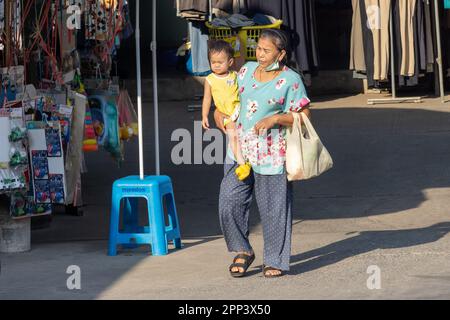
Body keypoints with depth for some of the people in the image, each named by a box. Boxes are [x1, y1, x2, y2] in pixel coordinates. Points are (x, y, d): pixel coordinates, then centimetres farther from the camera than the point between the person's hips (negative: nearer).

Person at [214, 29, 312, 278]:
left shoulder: (290, 80, -7)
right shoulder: (247, 70, 8)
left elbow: (304, 115, -8)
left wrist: (275, 119, -19)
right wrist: (220, 112, 6)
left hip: (272, 154, -5)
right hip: (240, 149, 5)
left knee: (273, 208, 2)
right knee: (230, 201, -1)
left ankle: (275, 261, 16)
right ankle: (243, 251, 17)